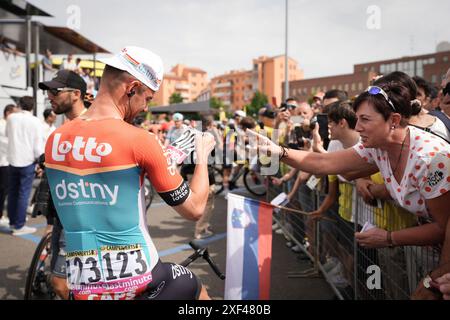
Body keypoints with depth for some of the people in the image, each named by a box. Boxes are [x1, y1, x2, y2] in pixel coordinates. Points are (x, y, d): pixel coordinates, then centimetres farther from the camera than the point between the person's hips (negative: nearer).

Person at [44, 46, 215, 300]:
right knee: (197, 289, 25)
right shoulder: (141, 140, -17)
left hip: (82, 285, 4)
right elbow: (194, 210, -9)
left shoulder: (55, 140, -1)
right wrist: (203, 155, 7)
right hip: (136, 280, -4)